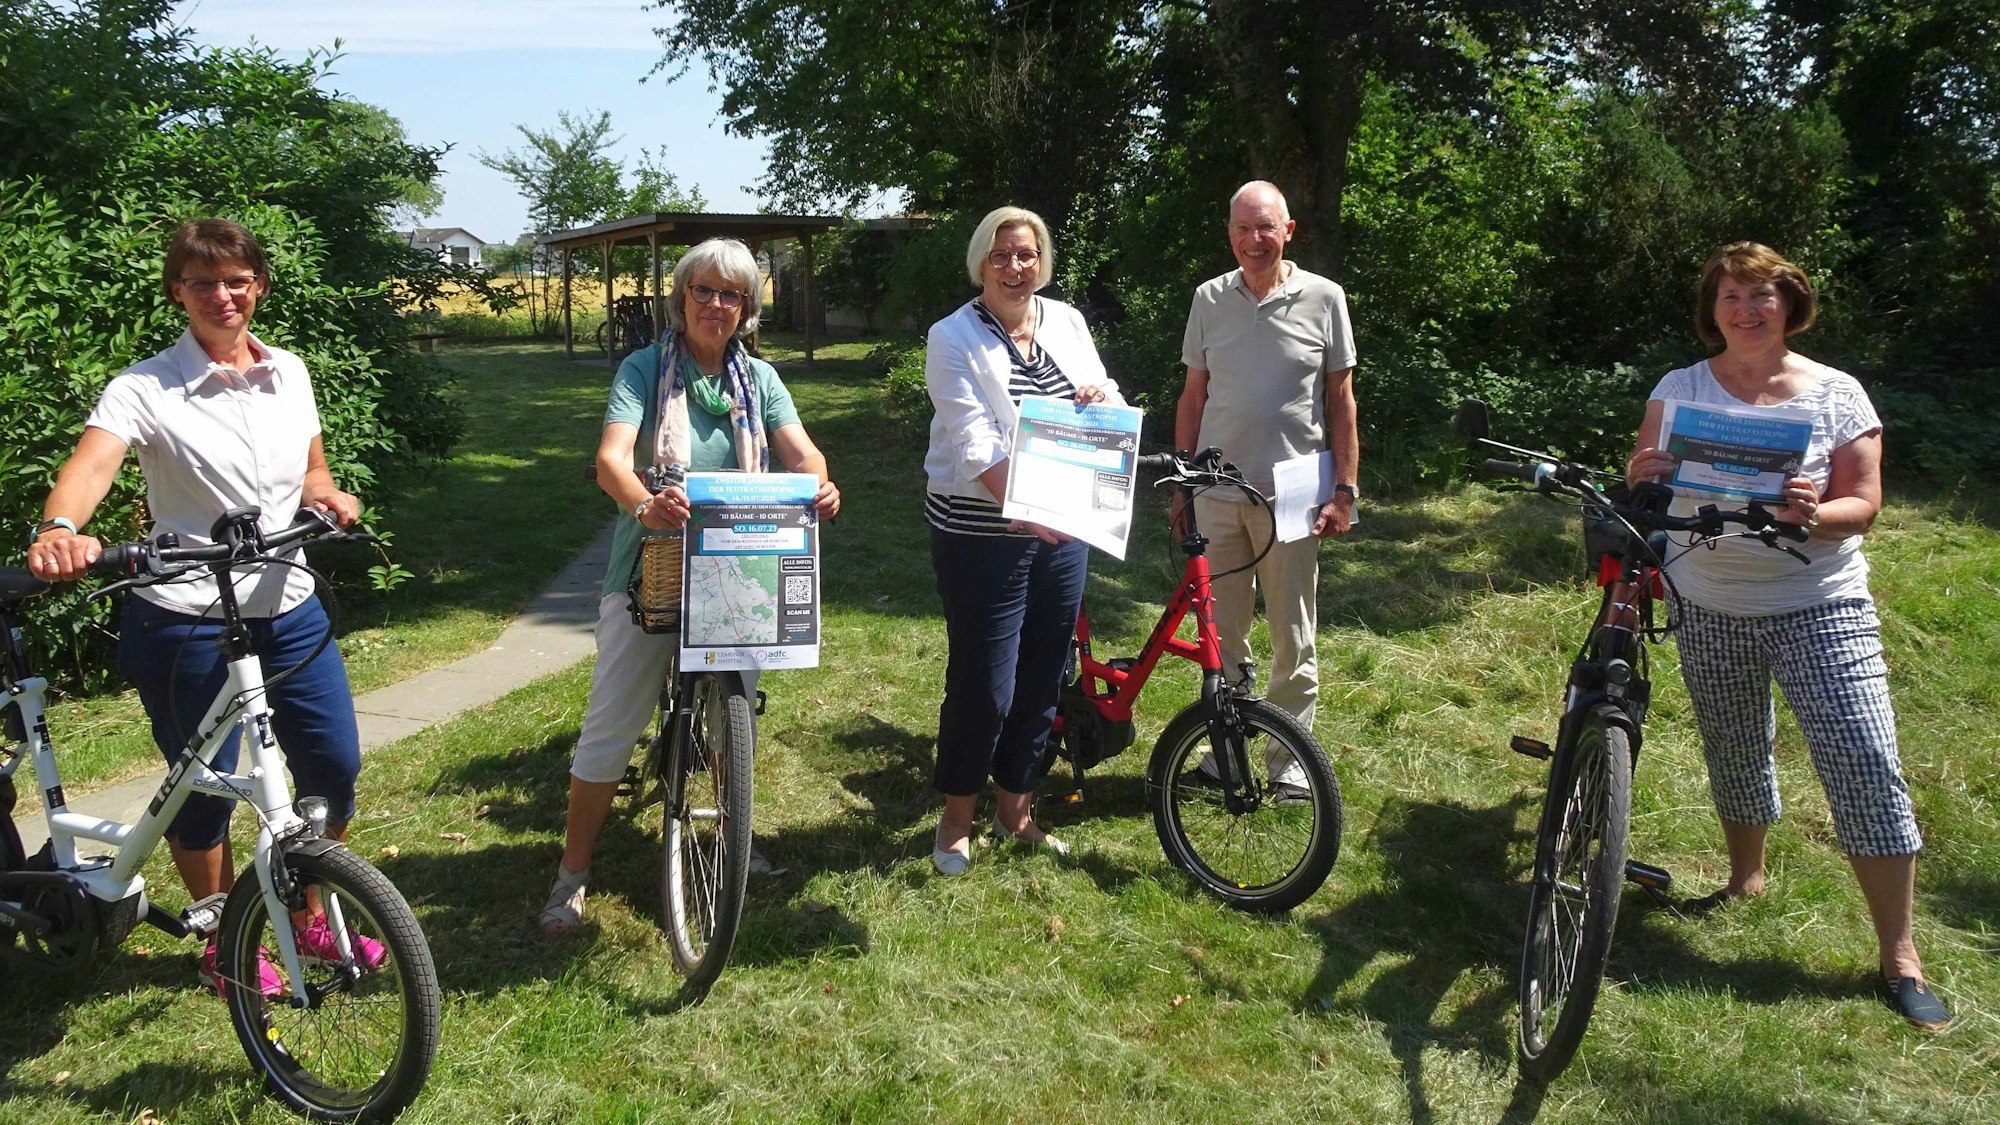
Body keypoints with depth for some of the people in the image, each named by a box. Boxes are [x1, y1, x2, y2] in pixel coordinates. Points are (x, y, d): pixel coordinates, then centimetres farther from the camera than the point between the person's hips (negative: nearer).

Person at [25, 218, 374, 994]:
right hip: (186, 625, -5)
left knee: (335, 768, 10)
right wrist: (59, 530, -50)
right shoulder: (147, 389, -11)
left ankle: (307, 914, 34)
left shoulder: (290, 373, 4)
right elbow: (91, 463, -29)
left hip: (289, 612, 5)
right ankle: (224, 943, 31)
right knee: (205, 791, 8)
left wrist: (326, 496, -8)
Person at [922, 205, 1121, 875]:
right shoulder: (953, 338, -9)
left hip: (1061, 528, 6)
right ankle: (957, 818, 18)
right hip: (982, 536, -5)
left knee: (1042, 678, 13)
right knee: (983, 684, -2)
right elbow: (974, 442, -20)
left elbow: (1107, 403, 11)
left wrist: (1101, 398, -14)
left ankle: (1015, 809, 30)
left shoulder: (1067, 321, 7)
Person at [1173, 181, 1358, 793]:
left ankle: (1290, 755, 19)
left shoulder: (1323, 298, 0)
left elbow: (1341, 399, 3)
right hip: (1217, 494, 2)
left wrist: (1344, 490, -2)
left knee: (1294, 638, 5)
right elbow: (1194, 396, 11)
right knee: (1222, 632, 9)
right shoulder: (1210, 299, 6)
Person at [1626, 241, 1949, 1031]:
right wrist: (1645, 471, -26)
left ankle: (1900, 956, 2)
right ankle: (1745, 877, 42)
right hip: (1709, 608, 2)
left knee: (1868, 771, -8)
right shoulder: (1681, 388, 2)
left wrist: (1815, 514, -27)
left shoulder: (1837, 394, -2)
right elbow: (1640, 479, -2)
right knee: (1733, 752, 16)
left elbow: (1863, 504, -5)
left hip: (1819, 608, -2)